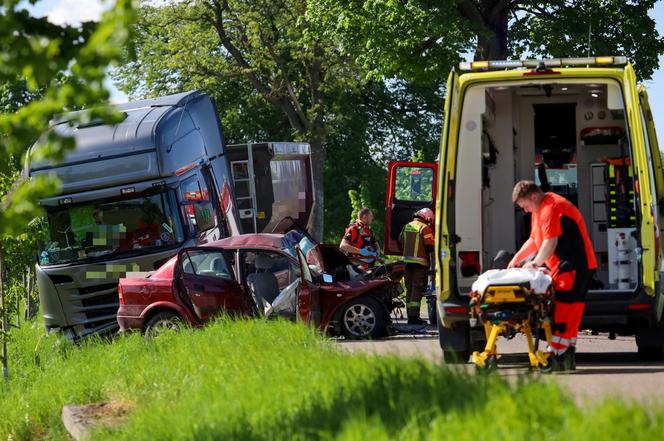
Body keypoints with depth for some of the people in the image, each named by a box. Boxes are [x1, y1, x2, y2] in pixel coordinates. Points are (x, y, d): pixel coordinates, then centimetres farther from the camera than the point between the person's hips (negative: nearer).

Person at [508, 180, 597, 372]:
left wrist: (535, 264, -13)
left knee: (563, 311, -13)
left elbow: (550, 243, -21)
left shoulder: (550, 209, -15)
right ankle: (567, 357, 13)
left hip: (575, 267, -11)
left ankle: (556, 357, -16)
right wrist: (517, 258, 20)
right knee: (570, 312, 11)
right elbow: (534, 240, 28)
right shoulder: (541, 209, 20)